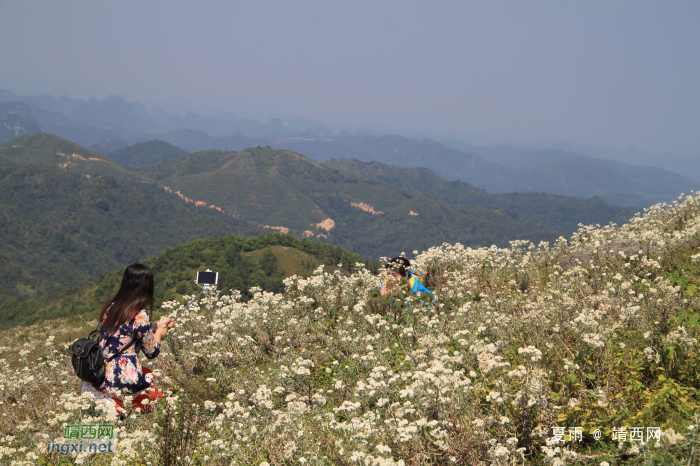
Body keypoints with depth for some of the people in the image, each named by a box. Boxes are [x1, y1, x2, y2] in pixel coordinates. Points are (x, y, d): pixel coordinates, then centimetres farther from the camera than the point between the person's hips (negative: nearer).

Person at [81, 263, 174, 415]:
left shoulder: (110, 307, 6)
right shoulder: (141, 315, -15)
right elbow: (152, 352, -5)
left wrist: (157, 326, 27)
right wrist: (159, 334, 15)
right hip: (121, 382, -7)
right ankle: (117, 406, 0)